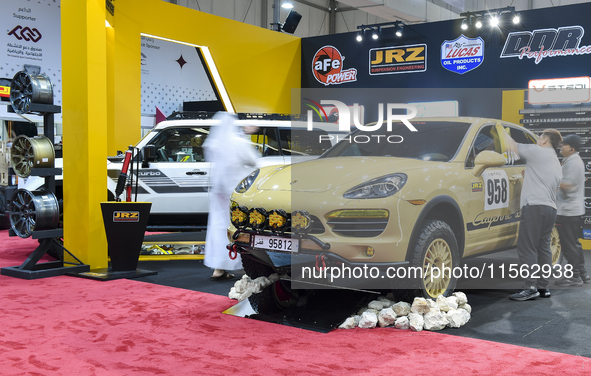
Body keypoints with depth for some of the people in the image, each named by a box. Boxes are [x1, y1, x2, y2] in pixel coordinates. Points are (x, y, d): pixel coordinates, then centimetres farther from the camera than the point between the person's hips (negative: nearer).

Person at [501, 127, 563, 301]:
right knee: (543, 248, 11)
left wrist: (502, 131, 17)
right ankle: (543, 286, 14)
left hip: (535, 206, -9)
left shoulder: (538, 151, -2)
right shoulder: (557, 165, 24)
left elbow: (512, 146, 1)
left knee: (526, 248, -9)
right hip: (550, 208, 9)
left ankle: (530, 287, -11)